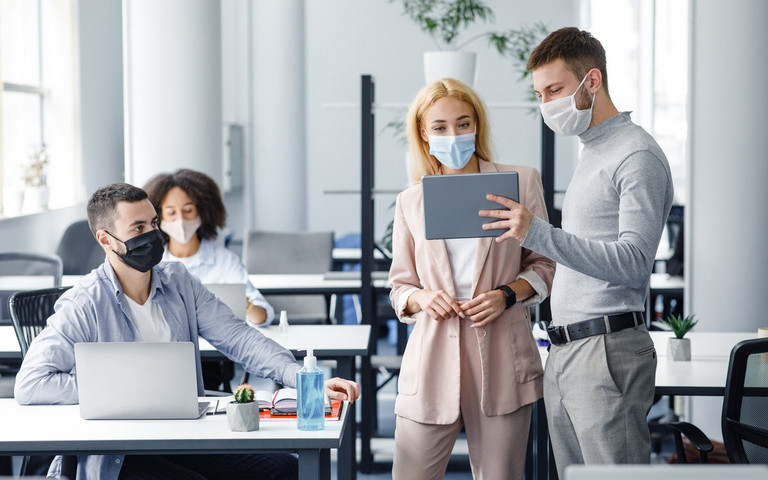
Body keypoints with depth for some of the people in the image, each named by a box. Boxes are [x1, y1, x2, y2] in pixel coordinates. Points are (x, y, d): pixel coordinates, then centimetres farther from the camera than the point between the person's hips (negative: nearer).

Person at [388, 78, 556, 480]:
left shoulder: (520, 183, 5)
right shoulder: (410, 202, 10)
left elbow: (544, 264, 10)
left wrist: (507, 294, -8)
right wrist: (423, 298, -7)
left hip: (501, 360, -1)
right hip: (433, 360, 1)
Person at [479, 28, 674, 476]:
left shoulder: (637, 156, -8)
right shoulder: (590, 154, 21)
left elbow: (633, 261, -19)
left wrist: (538, 233, -26)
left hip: (608, 350, -9)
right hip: (564, 354, 9)